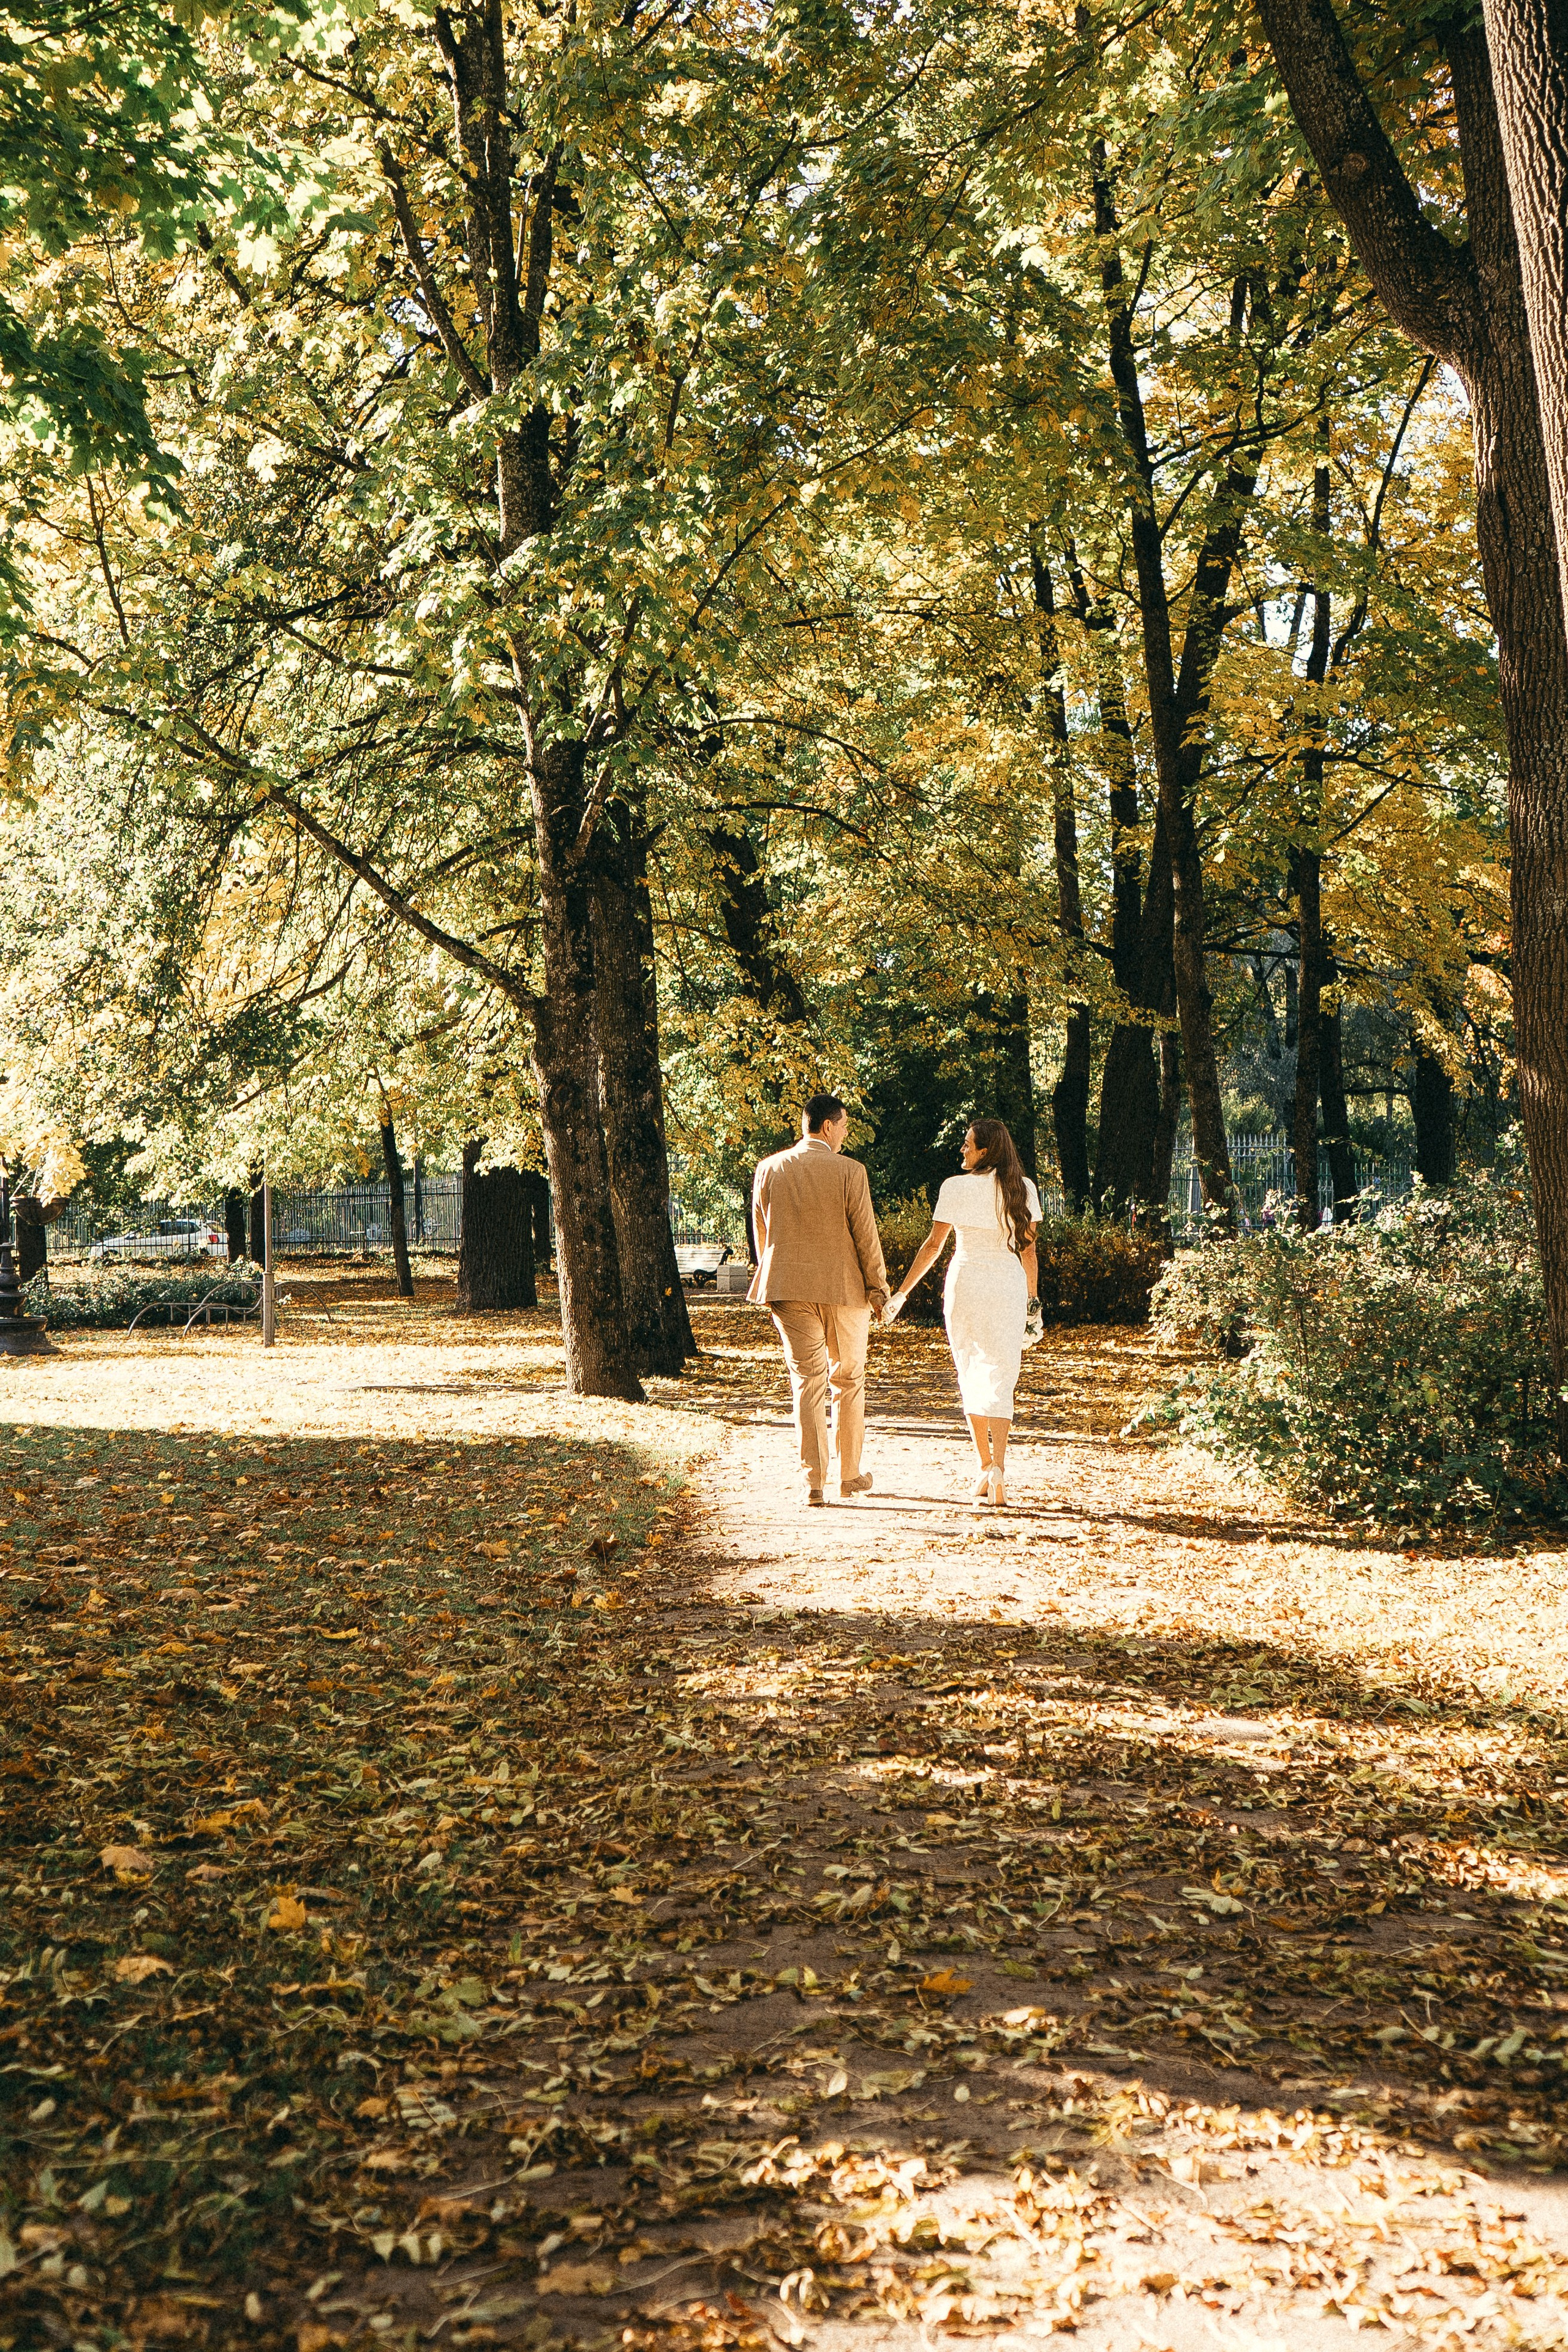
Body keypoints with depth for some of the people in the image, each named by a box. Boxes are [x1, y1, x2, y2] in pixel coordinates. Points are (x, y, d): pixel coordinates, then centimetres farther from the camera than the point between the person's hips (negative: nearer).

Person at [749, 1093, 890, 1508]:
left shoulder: (769, 1170, 3)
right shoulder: (849, 1172, -8)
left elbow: (761, 1234, 11)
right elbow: (865, 1235, -6)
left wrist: (772, 1279, 22)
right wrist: (878, 1287, 3)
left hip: (789, 1288, 2)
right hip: (844, 1287, -2)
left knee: (807, 1382, 4)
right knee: (849, 1381, 12)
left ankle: (813, 1481, -1)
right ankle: (850, 1475, 19)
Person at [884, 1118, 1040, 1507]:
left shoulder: (956, 1188, -6)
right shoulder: (1023, 1189, 1)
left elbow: (933, 1245, -4)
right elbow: (1028, 1249, 3)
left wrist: (901, 1293, 4)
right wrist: (1032, 1300, 13)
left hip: (966, 1284, -1)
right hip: (1010, 1286, 1)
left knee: (971, 1377, 13)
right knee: (1001, 1380, -1)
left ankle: (985, 1468, 15)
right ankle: (998, 1466, -20)